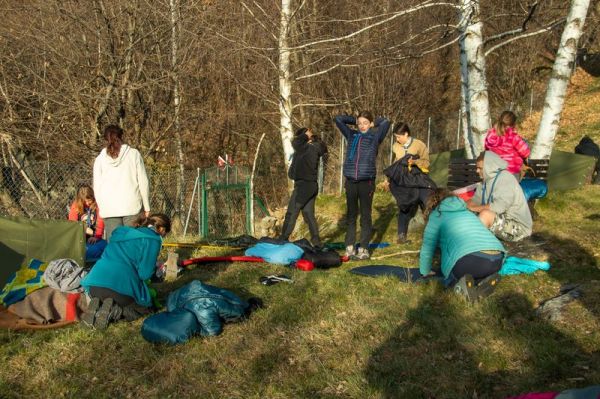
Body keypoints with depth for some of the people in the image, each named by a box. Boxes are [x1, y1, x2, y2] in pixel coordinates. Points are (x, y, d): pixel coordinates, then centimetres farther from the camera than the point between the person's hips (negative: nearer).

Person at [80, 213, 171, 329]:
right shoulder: (152, 239, 3)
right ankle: (113, 311, -7)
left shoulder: (123, 231, 25)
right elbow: (144, 274, -4)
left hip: (94, 283, 6)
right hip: (121, 286, -6)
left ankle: (97, 306, 2)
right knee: (144, 308, 22)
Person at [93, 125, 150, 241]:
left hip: (109, 209, 2)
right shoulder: (133, 154, 3)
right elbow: (143, 182, 1)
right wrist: (147, 207, 6)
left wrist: (102, 208, 16)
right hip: (132, 206, -2)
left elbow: (97, 187, 9)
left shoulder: (100, 159, 9)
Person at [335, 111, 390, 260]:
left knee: (365, 216, 2)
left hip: (367, 181, -3)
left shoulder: (375, 136, 5)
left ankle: (364, 249, 6)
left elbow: (386, 122, -9)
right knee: (351, 215, 8)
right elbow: (338, 119, 15)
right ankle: (350, 248, 13)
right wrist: (355, 120, 16)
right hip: (350, 181, 3)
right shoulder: (352, 135, 13)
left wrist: (373, 124, 7)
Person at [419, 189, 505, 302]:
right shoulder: (468, 212, 34)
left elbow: (427, 249, 16)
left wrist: (425, 272, 32)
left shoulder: (436, 216, 16)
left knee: (450, 276, 24)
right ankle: (486, 278, 2)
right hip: (497, 259, 6)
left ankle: (461, 285, -9)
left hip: (469, 260, -5)